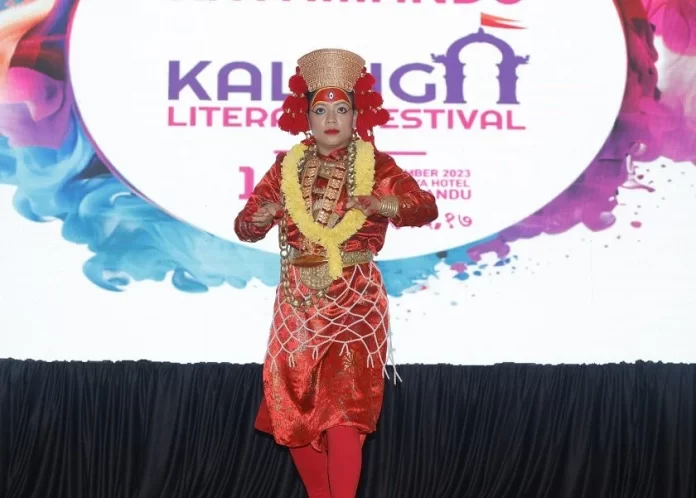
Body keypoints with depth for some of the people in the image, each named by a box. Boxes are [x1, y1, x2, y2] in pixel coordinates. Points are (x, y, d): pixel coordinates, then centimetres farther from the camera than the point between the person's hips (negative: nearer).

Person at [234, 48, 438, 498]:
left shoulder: (376, 164, 0)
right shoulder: (286, 167, 8)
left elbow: (427, 207, -12)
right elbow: (244, 226, 7)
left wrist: (386, 204, -32)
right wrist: (258, 218, -17)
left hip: (354, 301, -3)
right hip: (298, 303, 3)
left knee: (343, 411, -10)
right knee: (295, 412, 9)